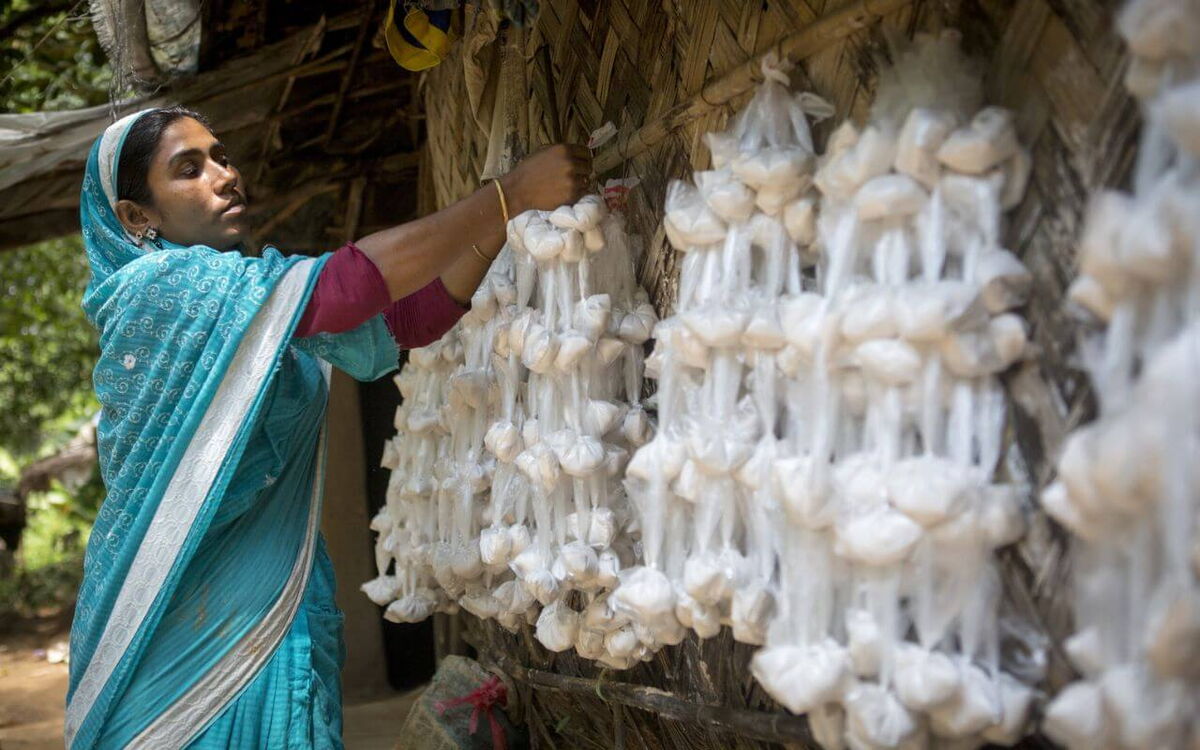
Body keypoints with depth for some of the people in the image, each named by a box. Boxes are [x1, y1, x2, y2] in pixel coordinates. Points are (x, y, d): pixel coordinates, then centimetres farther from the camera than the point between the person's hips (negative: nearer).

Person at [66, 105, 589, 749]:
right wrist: (511, 194, -21)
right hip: (184, 619, -7)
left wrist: (512, 212, -6)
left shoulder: (255, 302, 9)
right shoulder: (152, 287, -14)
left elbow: (408, 319, 5)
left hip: (279, 614, 7)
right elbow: (349, 284, -22)